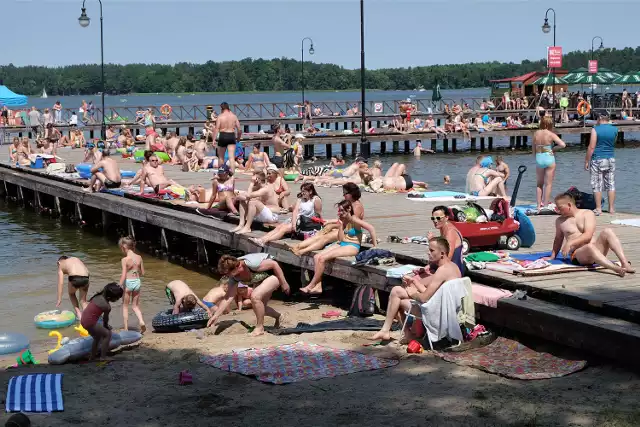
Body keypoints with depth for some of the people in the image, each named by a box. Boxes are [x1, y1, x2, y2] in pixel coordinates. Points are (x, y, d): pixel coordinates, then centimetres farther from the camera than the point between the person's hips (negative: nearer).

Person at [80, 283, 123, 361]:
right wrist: (106, 326, 20)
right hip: (90, 323, -9)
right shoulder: (107, 306, -18)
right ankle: (103, 358, 8)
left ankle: (92, 357, 41)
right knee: (107, 334, 6)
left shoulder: (98, 296, 4)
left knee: (97, 337, 27)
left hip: (83, 319, 9)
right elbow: (105, 319, -3)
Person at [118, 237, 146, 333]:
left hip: (128, 283, -4)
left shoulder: (125, 260, -15)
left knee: (125, 306, 12)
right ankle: (141, 321, -7)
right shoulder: (139, 258, 0)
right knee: (136, 306, 17)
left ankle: (126, 328, 15)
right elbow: (142, 273, 7)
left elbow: (123, 275, -18)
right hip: (137, 282, 5)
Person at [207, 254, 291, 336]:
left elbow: (274, 264, -27)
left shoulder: (251, 263, -37)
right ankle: (278, 317, 45)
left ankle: (260, 328, -11)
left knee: (255, 296, -28)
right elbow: (229, 297, -9)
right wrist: (216, 315, -15)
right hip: (260, 281, 9)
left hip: (273, 274, -9)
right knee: (259, 307, 15)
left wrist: (284, 283, -20)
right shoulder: (234, 276, -13)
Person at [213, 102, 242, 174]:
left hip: (223, 136, -2)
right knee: (231, 156, -2)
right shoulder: (234, 116, 5)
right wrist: (238, 137, 20)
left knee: (221, 157, 15)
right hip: (232, 136, 2)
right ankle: (232, 172, -13)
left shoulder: (220, 116, -4)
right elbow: (239, 129, 5)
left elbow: (216, 129, -10)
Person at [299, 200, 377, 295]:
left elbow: (371, 228, -22)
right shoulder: (343, 220, 11)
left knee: (322, 258, -22)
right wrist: (340, 225, -3)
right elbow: (341, 239, 8)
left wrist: (375, 245, -19)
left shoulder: (353, 219, -13)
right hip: (342, 244, 9)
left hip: (352, 247, -9)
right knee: (317, 257, -8)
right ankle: (318, 286, -12)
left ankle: (311, 286, -12)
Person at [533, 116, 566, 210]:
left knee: (539, 184, 16)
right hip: (549, 159, -4)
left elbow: (534, 150, 9)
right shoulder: (551, 134, -10)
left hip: (538, 159, 4)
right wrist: (554, 148, -2)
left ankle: (539, 205, 14)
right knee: (548, 184, 4)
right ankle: (545, 205, 3)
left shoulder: (536, 134, 2)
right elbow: (563, 145, -19)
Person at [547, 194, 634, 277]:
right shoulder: (560, 221, 19)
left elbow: (588, 235, -6)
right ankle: (616, 269, -58)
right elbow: (558, 239, 35)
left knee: (608, 231, -28)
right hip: (577, 254, -1)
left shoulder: (587, 213, 8)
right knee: (590, 247, -38)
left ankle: (625, 263, -39)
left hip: (597, 248, 1)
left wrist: (570, 243, -16)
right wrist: (552, 256, 35)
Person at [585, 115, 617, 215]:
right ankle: (611, 208, 11)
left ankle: (598, 209, 1)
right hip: (610, 159, 4)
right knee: (611, 185, 9)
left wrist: (586, 161, -6)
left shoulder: (595, 129, -10)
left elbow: (591, 147, -12)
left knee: (597, 186, 2)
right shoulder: (615, 130, 3)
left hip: (597, 160, -4)